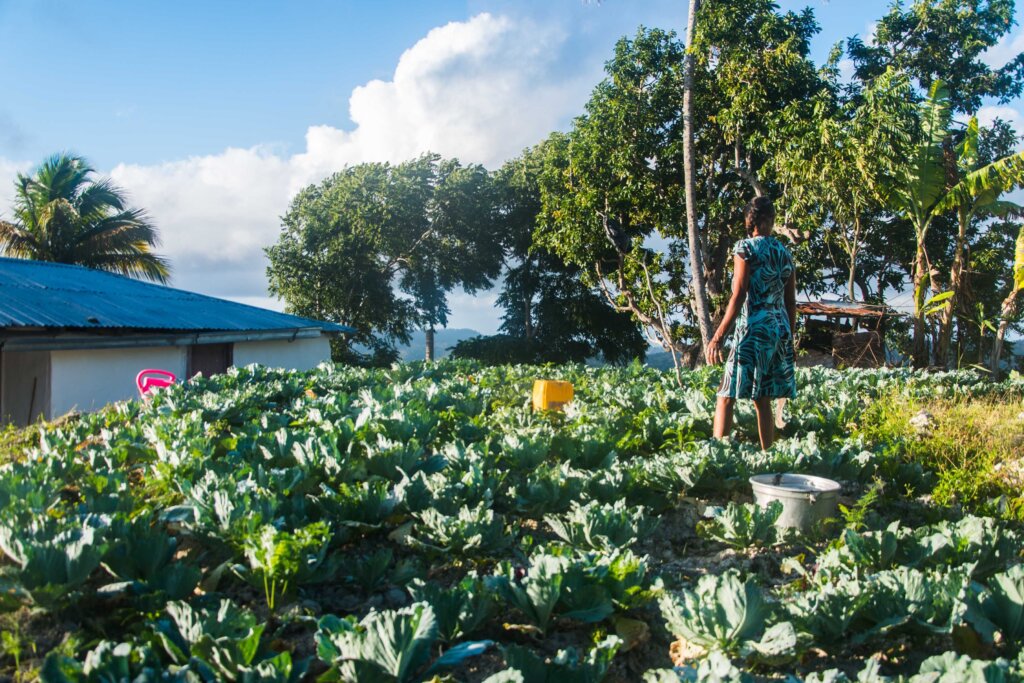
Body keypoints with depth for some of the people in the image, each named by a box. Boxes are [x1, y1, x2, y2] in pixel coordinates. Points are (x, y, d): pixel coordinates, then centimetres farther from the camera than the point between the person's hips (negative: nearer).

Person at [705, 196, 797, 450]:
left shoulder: (746, 248, -4)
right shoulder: (784, 253, 14)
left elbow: (738, 297, -12)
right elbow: (791, 303, 15)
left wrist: (717, 337, -12)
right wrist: (789, 338, 23)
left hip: (754, 329, -6)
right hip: (780, 331, 7)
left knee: (726, 396, -6)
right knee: (762, 400, 12)